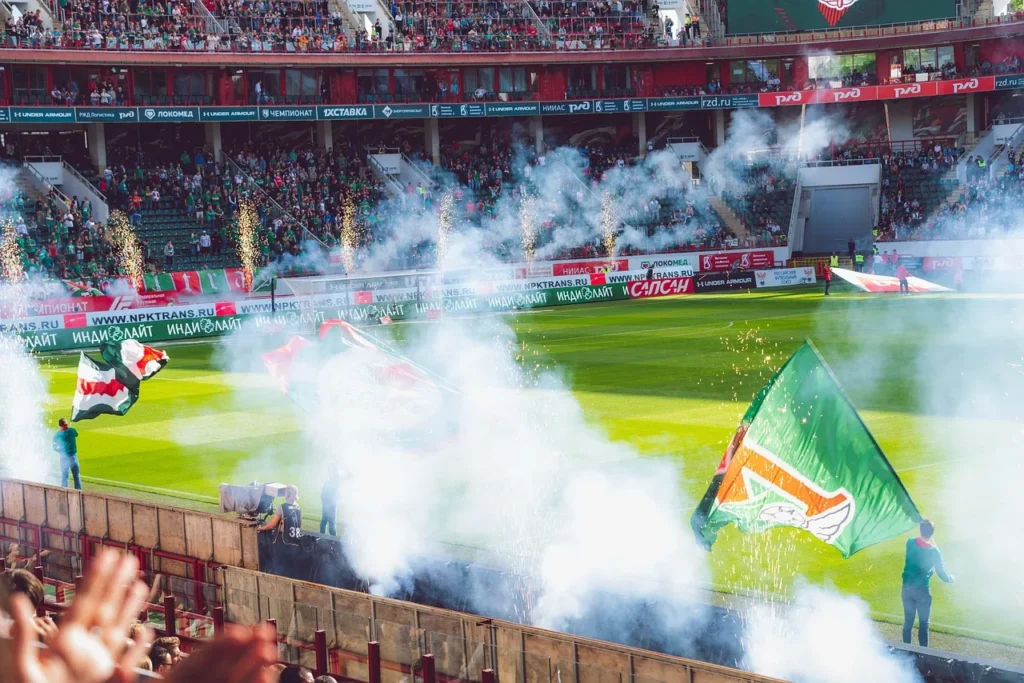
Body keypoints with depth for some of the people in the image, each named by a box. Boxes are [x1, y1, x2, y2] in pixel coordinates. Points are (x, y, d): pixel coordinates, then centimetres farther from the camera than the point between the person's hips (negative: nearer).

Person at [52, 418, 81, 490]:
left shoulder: (56, 435, -8)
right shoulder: (72, 430, -7)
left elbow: (55, 448, 2)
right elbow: (76, 434, 17)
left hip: (64, 457, 0)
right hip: (73, 456, 1)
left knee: (64, 476, 8)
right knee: (76, 475, 11)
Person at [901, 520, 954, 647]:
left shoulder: (910, 543, -6)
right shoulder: (933, 551, -16)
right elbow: (941, 572, -7)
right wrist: (950, 578, 13)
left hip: (907, 588, 4)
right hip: (922, 590, -4)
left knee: (908, 621, 15)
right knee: (923, 624, 5)